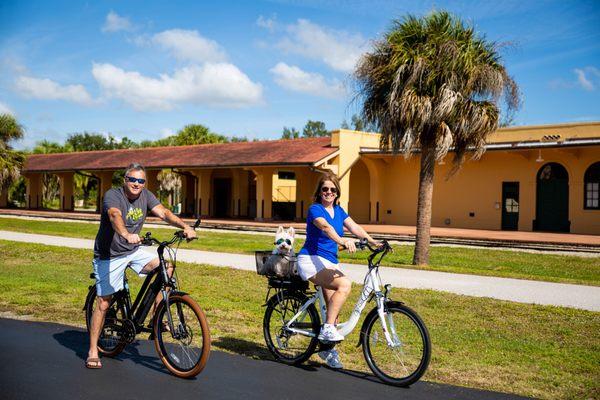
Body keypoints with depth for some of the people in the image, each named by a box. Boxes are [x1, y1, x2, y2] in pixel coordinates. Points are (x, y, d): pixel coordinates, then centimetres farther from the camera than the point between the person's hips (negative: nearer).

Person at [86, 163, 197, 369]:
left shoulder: (145, 195, -2)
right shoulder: (112, 195, -19)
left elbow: (163, 212, -15)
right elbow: (115, 216, -39)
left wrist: (185, 226, -32)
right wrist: (127, 234, -60)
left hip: (133, 252, 5)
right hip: (109, 256, -5)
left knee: (165, 268, -17)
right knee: (103, 303, -3)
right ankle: (93, 351, 11)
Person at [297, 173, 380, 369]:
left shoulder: (338, 211, 13)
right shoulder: (315, 209, -10)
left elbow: (354, 227, 0)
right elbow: (325, 227, -30)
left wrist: (372, 241, -16)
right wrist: (342, 240, -49)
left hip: (330, 262, 8)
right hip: (311, 260, -8)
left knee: (332, 306, 7)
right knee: (345, 284, -30)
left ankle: (327, 348, 25)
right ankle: (327, 329, -25)